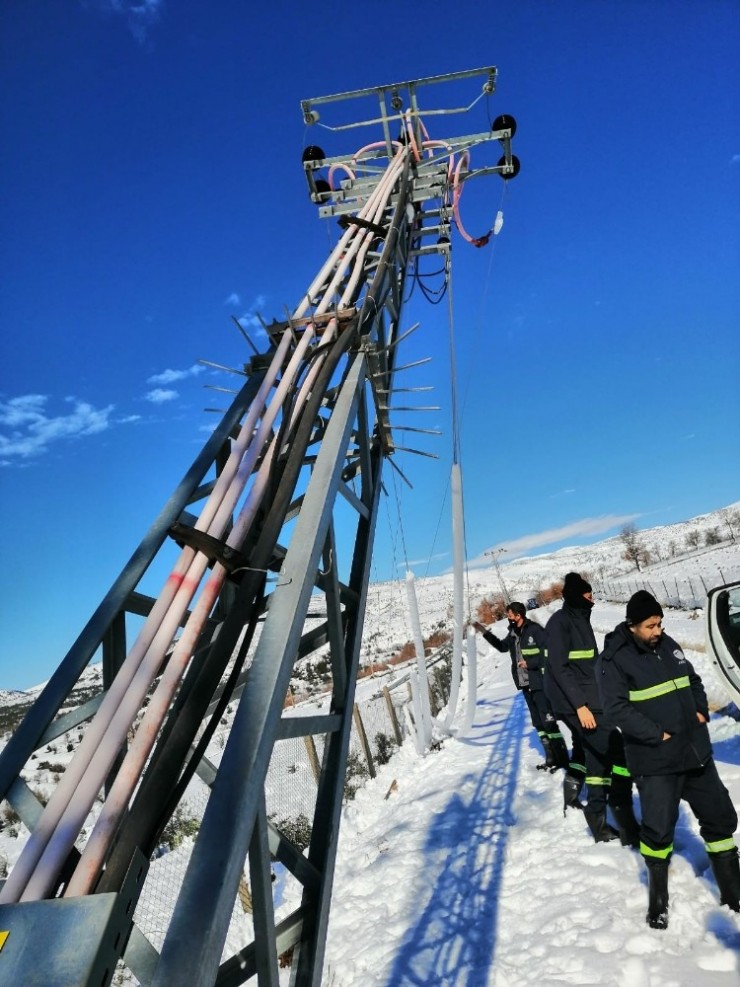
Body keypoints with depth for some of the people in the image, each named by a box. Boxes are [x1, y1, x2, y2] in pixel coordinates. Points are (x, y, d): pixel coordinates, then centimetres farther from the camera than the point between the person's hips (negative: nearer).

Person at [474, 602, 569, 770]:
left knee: (548, 721, -8)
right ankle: (551, 759, 21)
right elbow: (502, 646, 27)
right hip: (526, 685, 8)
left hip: (540, 683, -8)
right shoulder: (513, 633, 9)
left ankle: (562, 761, 0)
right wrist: (485, 632, 23)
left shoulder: (535, 630, -15)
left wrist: (529, 663, -17)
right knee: (538, 723, 12)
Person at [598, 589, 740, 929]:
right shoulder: (614, 659, -15)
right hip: (655, 760, -6)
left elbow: (693, 681, 19)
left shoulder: (668, 645, 5)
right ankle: (658, 897, 22)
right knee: (659, 829, -3)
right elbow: (617, 708, -19)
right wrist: (657, 735, -21)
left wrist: (701, 711, 3)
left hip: (696, 750, 7)